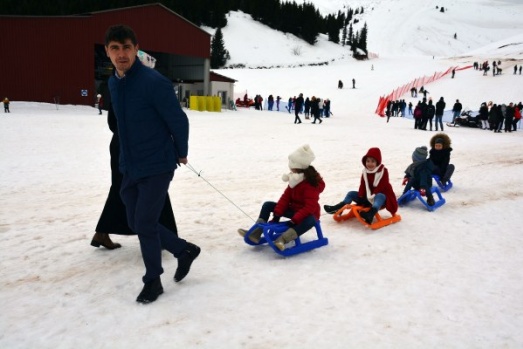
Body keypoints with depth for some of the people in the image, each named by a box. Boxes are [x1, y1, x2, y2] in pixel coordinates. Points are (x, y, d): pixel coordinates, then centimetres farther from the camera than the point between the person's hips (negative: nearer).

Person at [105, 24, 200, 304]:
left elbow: (178, 120, -13)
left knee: (145, 223, -3)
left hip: (157, 166, -8)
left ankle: (152, 280, 20)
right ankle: (184, 250, 33)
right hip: (129, 167, 8)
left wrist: (181, 154, -1)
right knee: (136, 223, 13)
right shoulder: (113, 83, 4)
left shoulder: (155, 82, -20)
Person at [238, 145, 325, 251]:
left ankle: (282, 239, -60)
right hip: (293, 209, 8)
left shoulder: (311, 185, -23)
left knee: (311, 220, -45)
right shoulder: (295, 180, 3)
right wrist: (277, 214, -11)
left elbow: (310, 207, -31)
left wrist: (294, 220, -36)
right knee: (267, 205, 2)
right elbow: (286, 197, -1)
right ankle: (255, 233, -12)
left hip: (307, 214, -8)